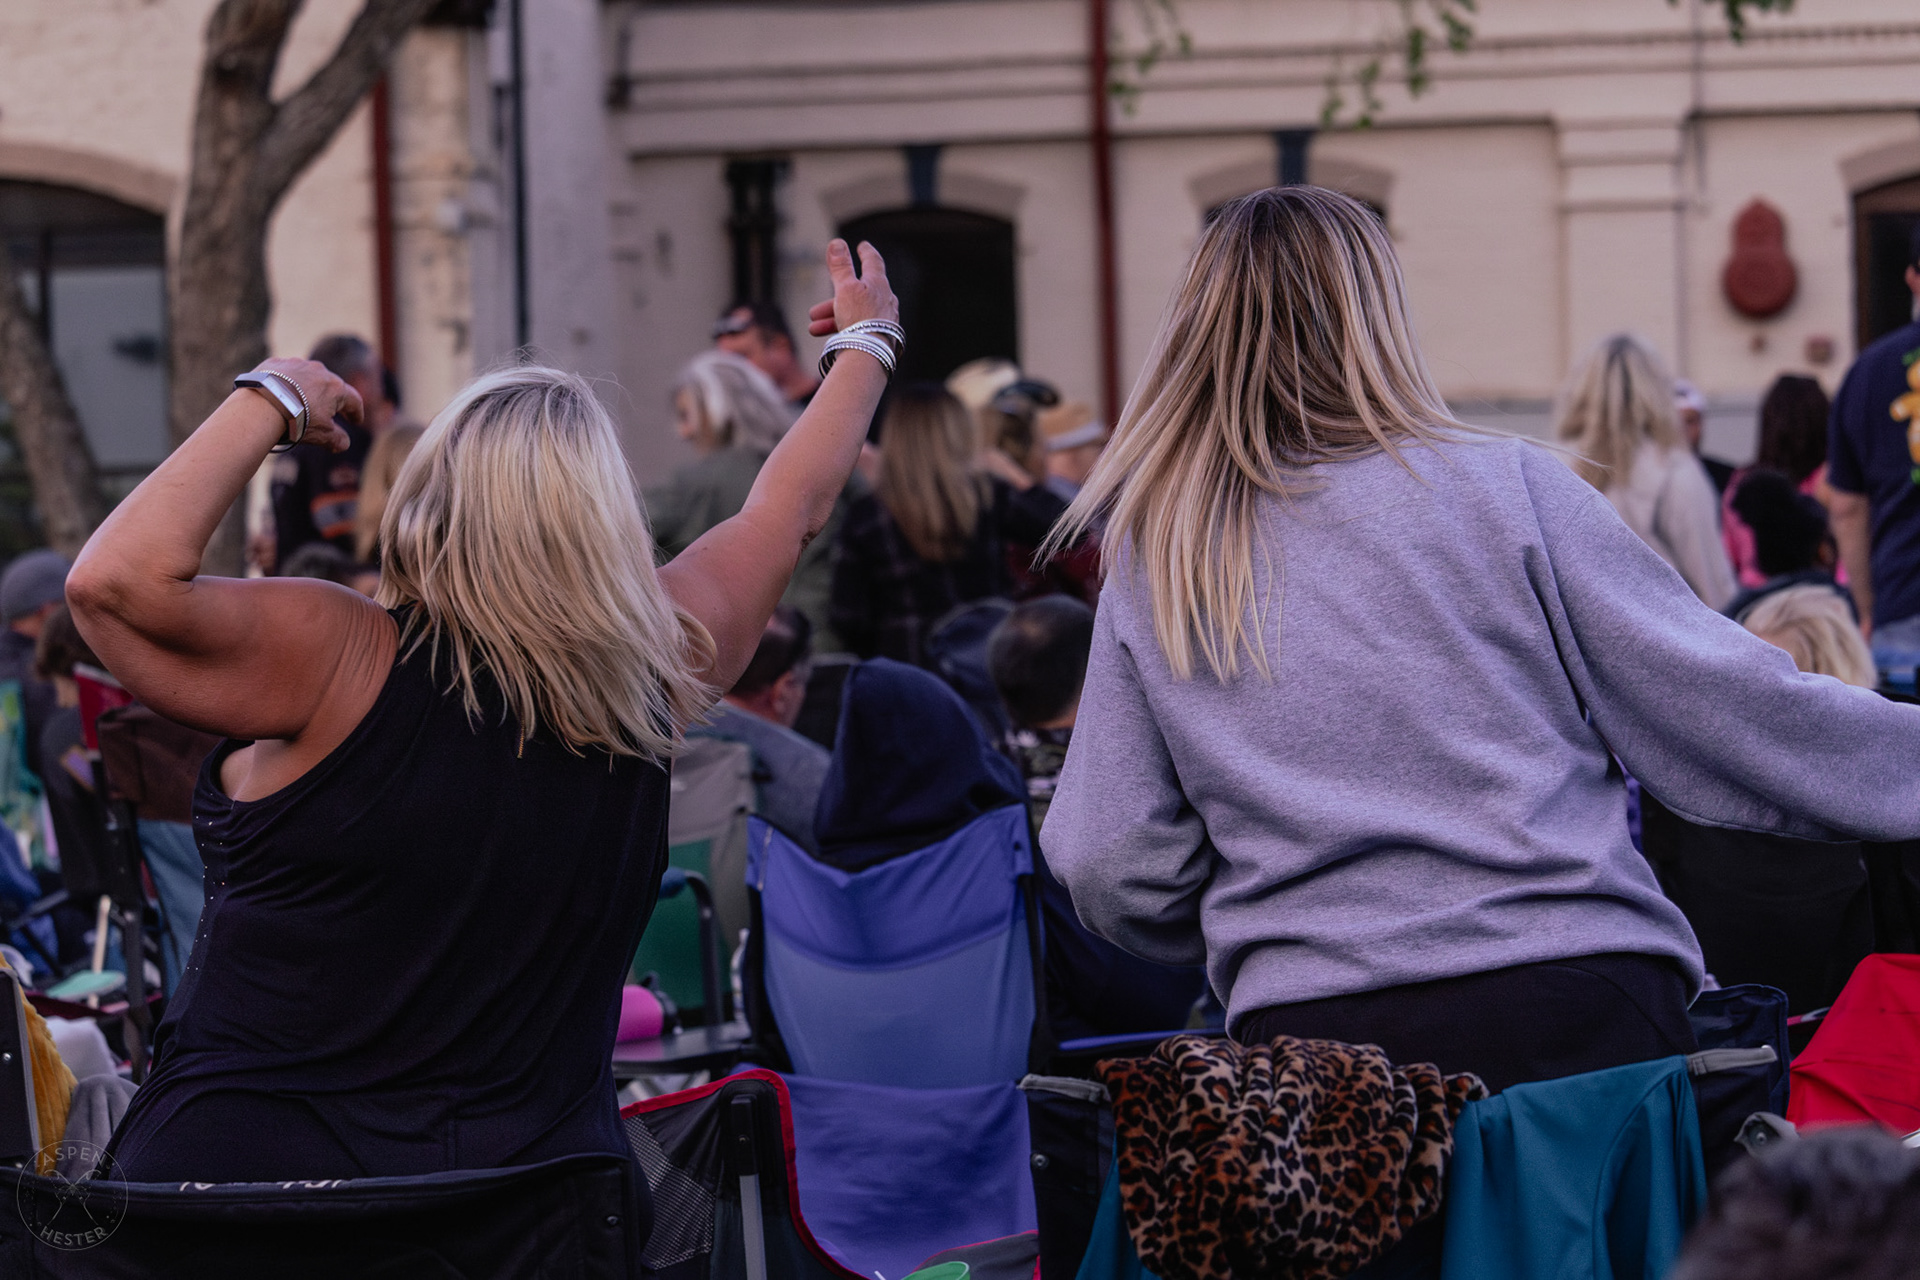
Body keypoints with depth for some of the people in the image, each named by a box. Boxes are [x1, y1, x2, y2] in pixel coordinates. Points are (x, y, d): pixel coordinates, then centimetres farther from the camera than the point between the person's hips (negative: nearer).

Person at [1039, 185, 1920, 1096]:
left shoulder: (1150, 577, 7)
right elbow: (1724, 706, 0)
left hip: (1311, 1041, 2)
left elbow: (1111, 874, 7)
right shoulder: (1507, 489, 1)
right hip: (1574, 1011, -2)